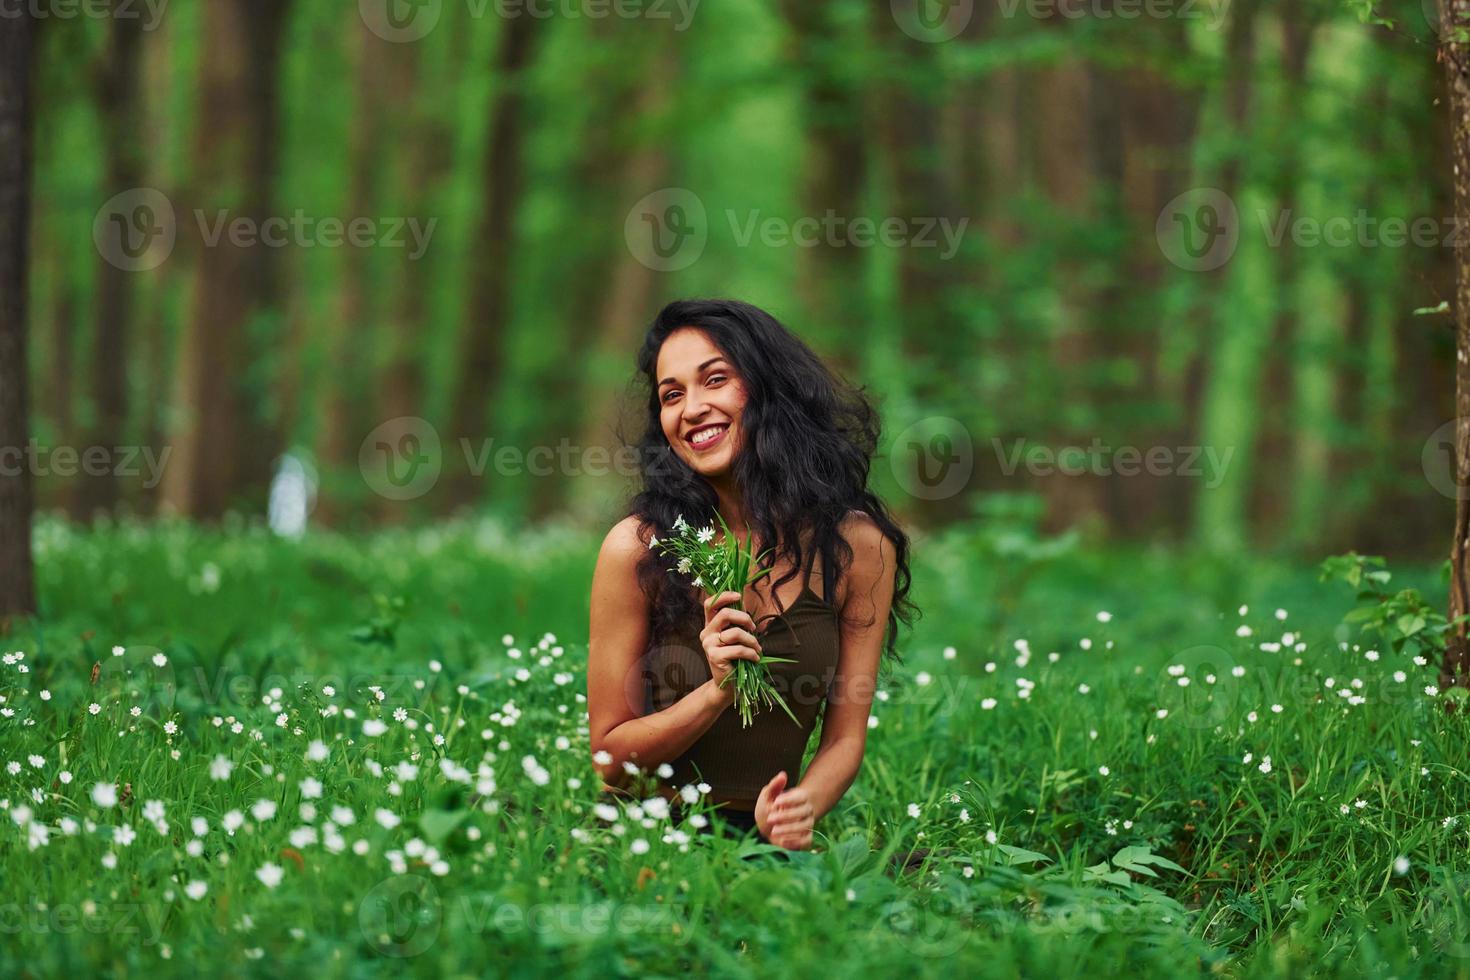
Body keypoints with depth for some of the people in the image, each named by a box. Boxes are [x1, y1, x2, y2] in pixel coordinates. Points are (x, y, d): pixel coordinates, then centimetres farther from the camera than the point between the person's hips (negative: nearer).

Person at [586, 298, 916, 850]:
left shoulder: (858, 546, -3)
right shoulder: (639, 547, -8)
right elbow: (609, 756, -3)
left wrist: (800, 806, -21)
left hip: (765, 843, -2)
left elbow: (845, 737, 1)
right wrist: (717, 692, -21)